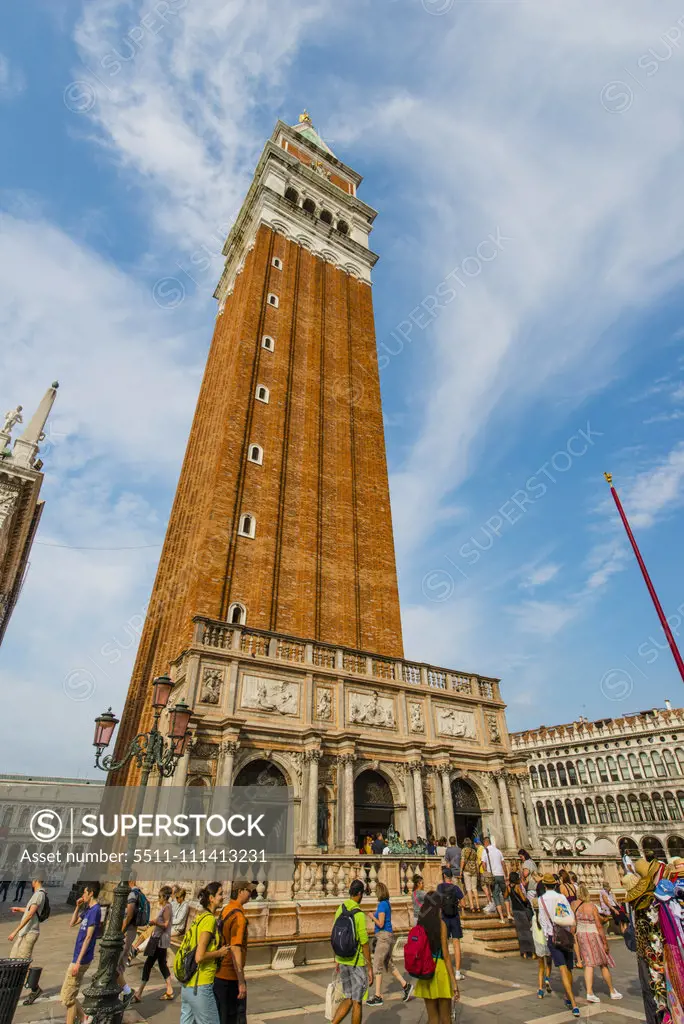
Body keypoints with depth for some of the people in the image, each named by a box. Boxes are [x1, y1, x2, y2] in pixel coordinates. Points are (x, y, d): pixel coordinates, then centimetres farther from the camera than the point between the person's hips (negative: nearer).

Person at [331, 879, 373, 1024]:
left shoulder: (339, 910, 0)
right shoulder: (359, 914, -21)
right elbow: (364, 944, -18)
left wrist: (338, 959, 20)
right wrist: (370, 968, -8)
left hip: (342, 960, 6)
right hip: (357, 963, -6)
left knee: (348, 999, 19)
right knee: (357, 1002, 10)